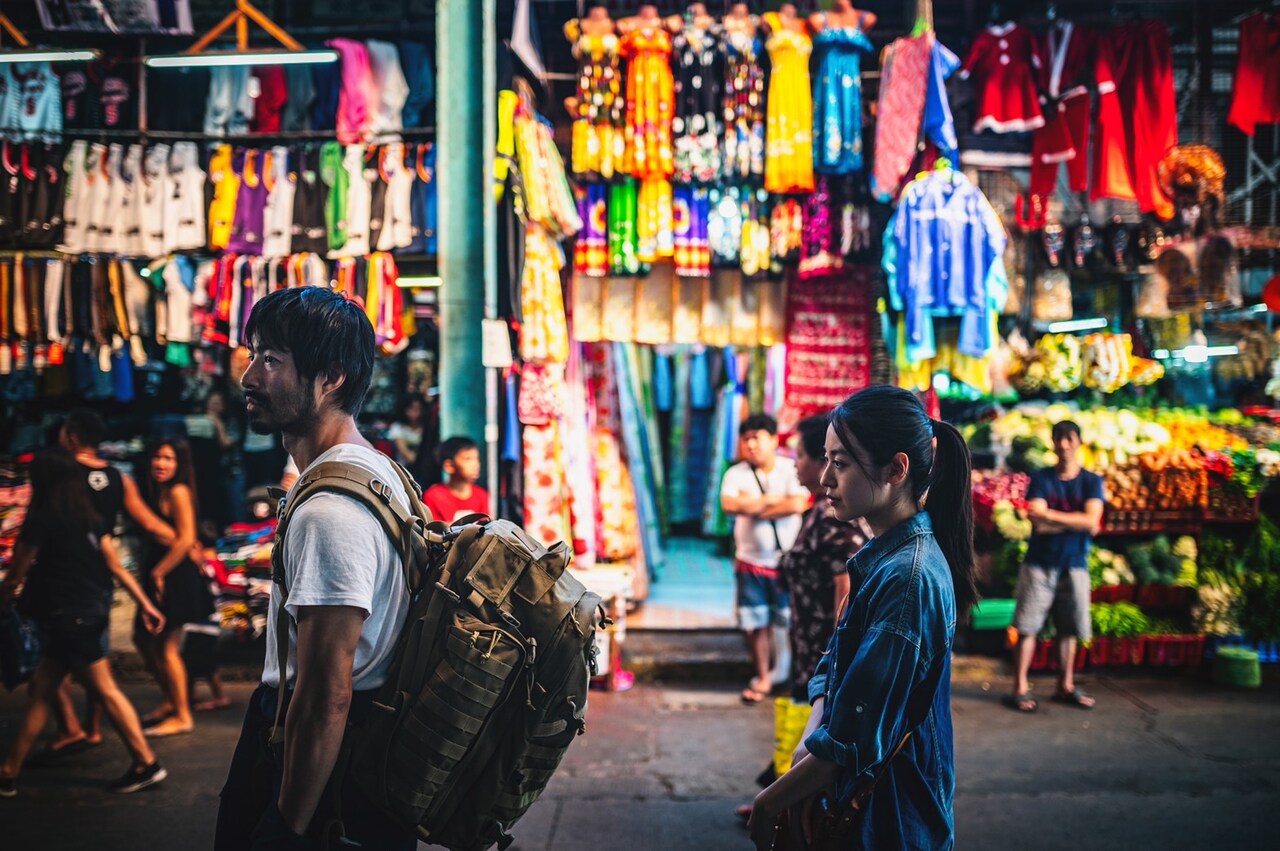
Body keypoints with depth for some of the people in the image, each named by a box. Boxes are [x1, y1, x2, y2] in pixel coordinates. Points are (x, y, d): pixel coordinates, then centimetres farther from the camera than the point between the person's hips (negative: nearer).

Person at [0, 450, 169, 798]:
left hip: (68, 615, -8)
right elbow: (116, 566, 6)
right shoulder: (90, 517, 7)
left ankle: (147, 764, 5)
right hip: (90, 610, 8)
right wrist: (146, 604, 8)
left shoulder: (40, 520, -13)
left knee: (105, 691, -1)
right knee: (39, 691, 13)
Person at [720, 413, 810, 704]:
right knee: (756, 624, 7)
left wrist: (753, 507, -13)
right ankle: (763, 678, 21)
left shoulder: (791, 469, -5)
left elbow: (798, 505, -20)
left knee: (796, 622, 3)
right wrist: (772, 499, -15)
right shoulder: (736, 474, -1)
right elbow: (730, 504, -20)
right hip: (751, 562, 2)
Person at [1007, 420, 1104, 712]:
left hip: (1074, 565, 2)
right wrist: (1076, 521, -13)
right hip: (1040, 564, -2)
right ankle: (1020, 688, 2)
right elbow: (1038, 524, -12)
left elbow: (1091, 522, -12)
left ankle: (1065, 687, 19)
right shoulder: (1041, 479, 1)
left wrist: (1050, 515, -13)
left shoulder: (1092, 481, 3)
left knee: (1069, 629, 7)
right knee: (1028, 627, -2)